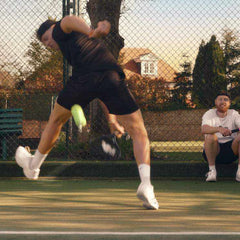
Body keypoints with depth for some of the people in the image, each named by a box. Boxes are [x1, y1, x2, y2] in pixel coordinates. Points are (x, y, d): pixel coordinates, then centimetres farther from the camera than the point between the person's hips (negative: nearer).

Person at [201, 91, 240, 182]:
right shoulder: (209, 114, 0)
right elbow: (204, 129, -21)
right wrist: (219, 129, -42)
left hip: (231, 150, 2)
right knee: (210, 136, -31)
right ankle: (212, 170, -24)